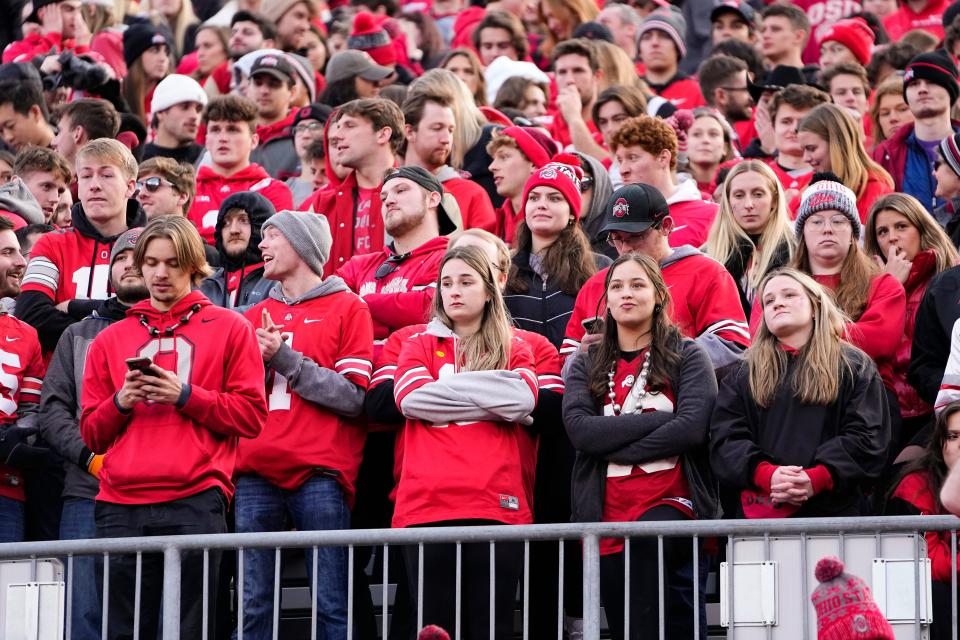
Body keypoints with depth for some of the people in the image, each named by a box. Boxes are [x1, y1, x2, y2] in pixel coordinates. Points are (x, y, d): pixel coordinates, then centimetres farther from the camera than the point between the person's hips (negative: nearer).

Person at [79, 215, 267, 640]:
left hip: (195, 500, -3)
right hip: (121, 505, 3)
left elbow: (251, 414, 4)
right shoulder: (110, 340, 21)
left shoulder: (229, 328, 12)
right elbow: (91, 434, 19)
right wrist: (121, 402, -1)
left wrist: (185, 395, -7)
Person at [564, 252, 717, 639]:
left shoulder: (687, 356, 8)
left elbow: (693, 427, -9)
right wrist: (659, 419, -9)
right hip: (606, 510, 4)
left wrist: (613, 445, -7)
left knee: (646, 540, -37)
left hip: (671, 502, -4)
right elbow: (579, 429, -4)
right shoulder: (585, 366, 15)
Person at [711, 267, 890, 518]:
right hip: (759, 511, 2)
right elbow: (725, 439, 10)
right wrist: (767, 475, -10)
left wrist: (816, 479, -13)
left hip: (832, 510, -2)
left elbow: (867, 437, 3)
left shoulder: (855, 368, 15)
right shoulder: (743, 376, 23)